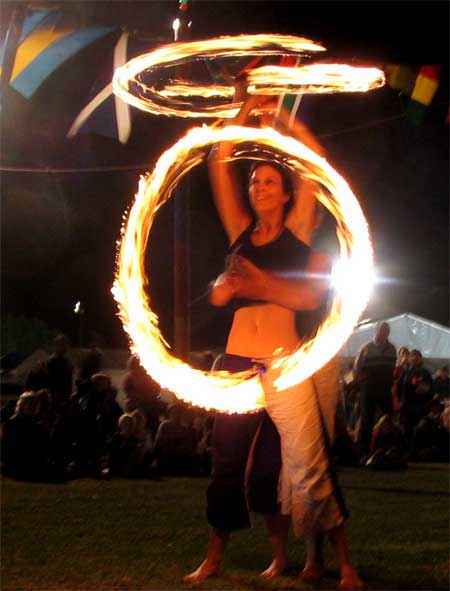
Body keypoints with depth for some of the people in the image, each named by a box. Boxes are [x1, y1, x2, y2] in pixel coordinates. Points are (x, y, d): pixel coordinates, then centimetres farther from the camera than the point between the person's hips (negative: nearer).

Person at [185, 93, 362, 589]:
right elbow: (219, 164, 10)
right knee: (228, 461, 9)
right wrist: (244, 113, 9)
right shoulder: (241, 231, 14)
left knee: (308, 466, -7)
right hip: (237, 357, 4)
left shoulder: (297, 230, 6)